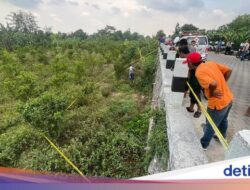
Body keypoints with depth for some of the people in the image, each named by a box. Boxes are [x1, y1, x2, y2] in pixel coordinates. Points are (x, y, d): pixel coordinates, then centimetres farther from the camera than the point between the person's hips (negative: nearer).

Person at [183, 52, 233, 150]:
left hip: (218, 103, -8)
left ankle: (204, 144, 39)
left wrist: (211, 93, -18)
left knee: (210, 126, 15)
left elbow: (213, 84, -37)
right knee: (223, 120, 32)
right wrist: (222, 84, 7)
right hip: (229, 98, 8)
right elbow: (229, 70, 5)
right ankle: (222, 137, 57)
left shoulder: (199, 72, -24)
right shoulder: (211, 63, 0)